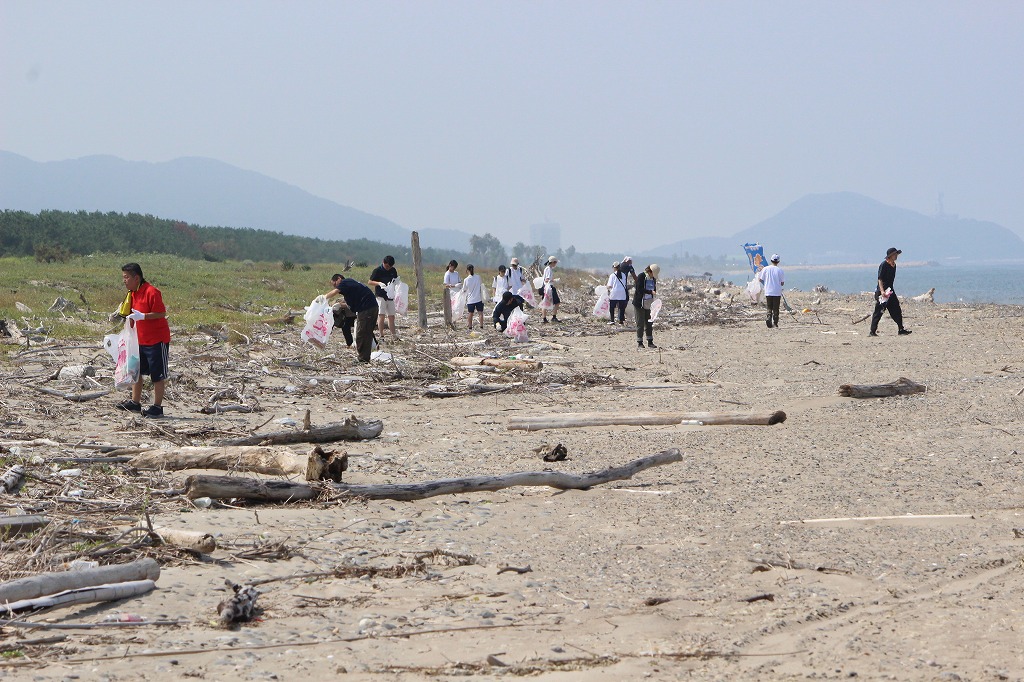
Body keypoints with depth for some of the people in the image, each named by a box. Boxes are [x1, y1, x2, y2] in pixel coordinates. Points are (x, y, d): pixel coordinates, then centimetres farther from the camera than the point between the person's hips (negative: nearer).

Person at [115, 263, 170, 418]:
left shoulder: (151, 292, -19)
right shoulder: (133, 293, 9)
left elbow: (161, 314, -22)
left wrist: (142, 316, -29)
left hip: (157, 340, -9)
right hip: (141, 340, 9)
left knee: (157, 375, -1)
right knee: (136, 371, 13)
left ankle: (157, 407, 4)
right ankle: (135, 402, 22)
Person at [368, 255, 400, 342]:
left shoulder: (393, 270, 8)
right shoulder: (377, 270, -6)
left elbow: (396, 280, 20)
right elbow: (370, 281, -5)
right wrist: (379, 283, -22)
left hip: (390, 296, 5)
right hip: (380, 296, -5)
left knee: (391, 316, 9)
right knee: (381, 315, -12)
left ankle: (394, 336, 13)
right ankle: (381, 336, -10)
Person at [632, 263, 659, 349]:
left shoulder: (653, 278, 8)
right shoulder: (641, 276, -13)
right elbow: (639, 289, -20)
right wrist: (650, 292, -28)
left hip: (648, 304, 6)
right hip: (639, 303, -6)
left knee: (649, 323, 6)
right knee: (640, 323, -2)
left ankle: (650, 342, 11)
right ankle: (640, 342, 4)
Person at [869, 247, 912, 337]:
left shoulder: (894, 265, 13)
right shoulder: (884, 265, -12)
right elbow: (880, 279, -17)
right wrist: (882, 291, -26)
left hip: (890, 291, 8)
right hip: (882, 292, -8)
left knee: (896, 310, 7)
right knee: (878, 312, -5)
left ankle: (901, 330, 12)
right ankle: (872, 331, -1)